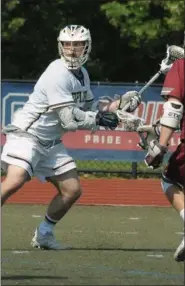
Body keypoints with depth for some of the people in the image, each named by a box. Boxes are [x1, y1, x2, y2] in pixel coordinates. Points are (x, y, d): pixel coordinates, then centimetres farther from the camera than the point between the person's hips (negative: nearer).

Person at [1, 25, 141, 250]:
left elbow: (86, 111, 14)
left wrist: (119, 104, 3)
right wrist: (101, 119, -14)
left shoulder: (82, 75, 9)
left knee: (72, 190, 5)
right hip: (26, 135, -9)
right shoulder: (58, 75, -20)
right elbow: (69, 120, -23)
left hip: (51, 143, 9)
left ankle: (44, 235, 19)